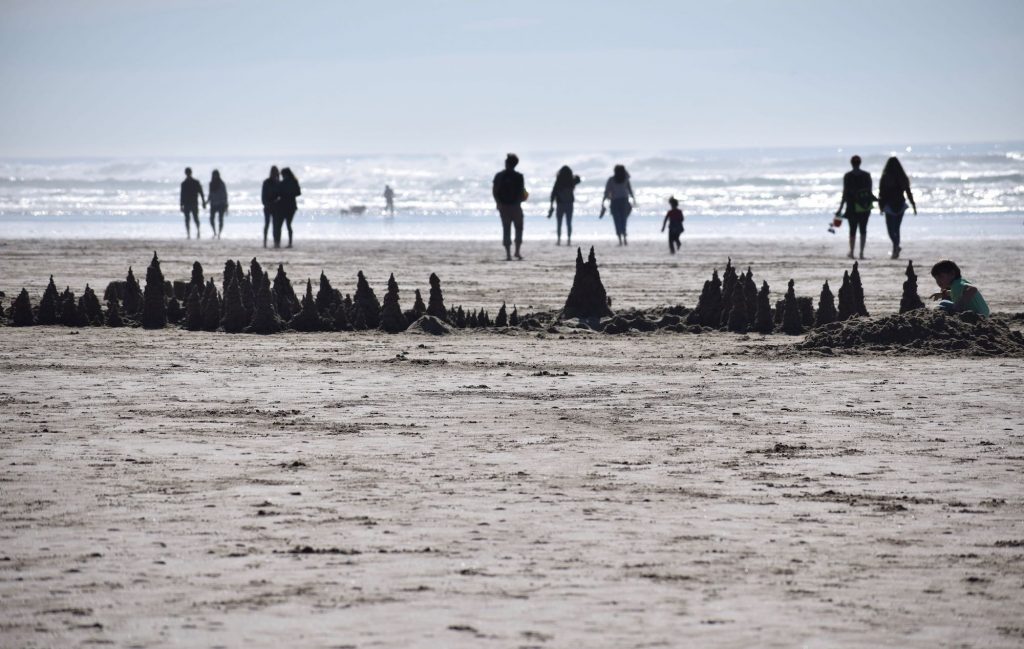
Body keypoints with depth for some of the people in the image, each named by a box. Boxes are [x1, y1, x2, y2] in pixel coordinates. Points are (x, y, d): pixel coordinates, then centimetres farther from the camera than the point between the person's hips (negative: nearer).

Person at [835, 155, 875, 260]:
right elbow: (870, 192, 0)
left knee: (852, 229, 9)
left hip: (852, 207, -1)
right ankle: (861, 252, 2)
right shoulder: (867, 175, -1)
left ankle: (851, 252, 13)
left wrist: (840, 208, -5)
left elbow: (845, 193, -9)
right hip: (865, 207, 1)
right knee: (863, 229, 8)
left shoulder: (847, 176, -7)